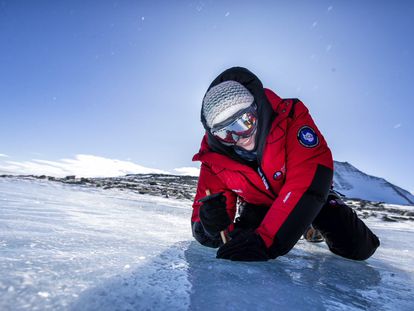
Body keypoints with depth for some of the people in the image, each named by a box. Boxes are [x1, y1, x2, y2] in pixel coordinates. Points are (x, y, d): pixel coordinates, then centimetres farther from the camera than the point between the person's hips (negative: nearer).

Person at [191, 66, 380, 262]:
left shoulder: (290, 117, -35)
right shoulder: (213, 156, -27)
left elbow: (308, 182, -43)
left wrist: (266, 241, -49)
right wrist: (210, 225, -46)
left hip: (306, 195, -1)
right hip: (258, 203, 2)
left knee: (359, 248, -9)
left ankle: (311, 224, 26)